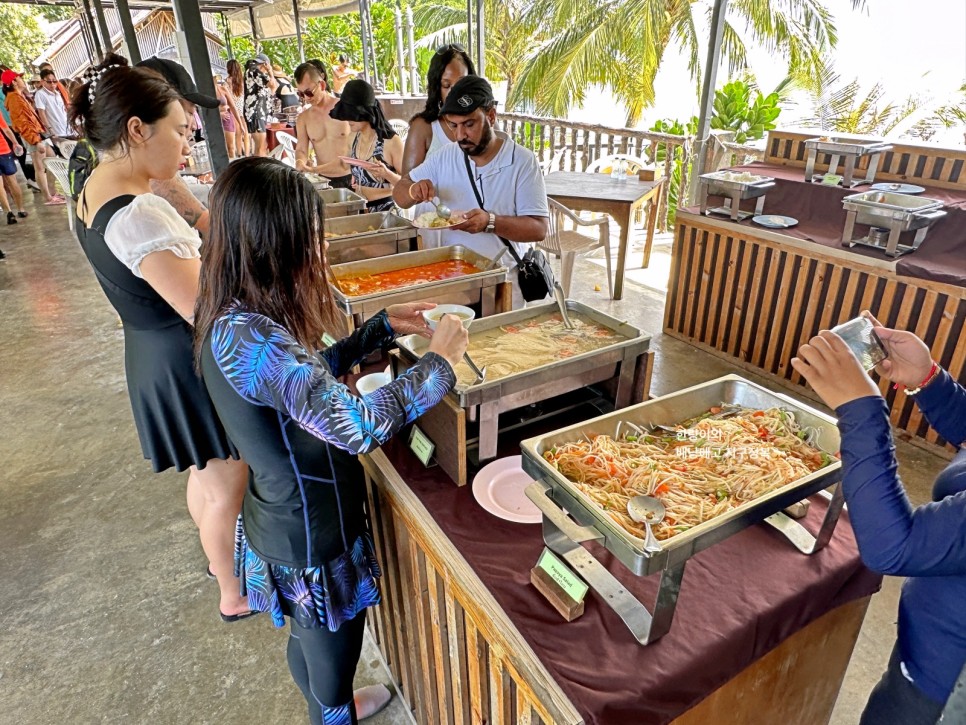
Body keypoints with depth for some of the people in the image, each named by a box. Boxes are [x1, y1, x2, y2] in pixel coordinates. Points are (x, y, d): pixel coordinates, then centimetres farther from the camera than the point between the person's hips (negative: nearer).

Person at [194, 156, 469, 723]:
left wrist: (384, 327, 6)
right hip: (312, 535, -9)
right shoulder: (252, 338, -34)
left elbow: (313, 375, 10)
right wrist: (440, 362, -26)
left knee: (311, 638, 33)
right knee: (333, 651, 18)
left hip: (288, 517, 9)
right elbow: (358, 426, -39)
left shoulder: (234, 316, -3)